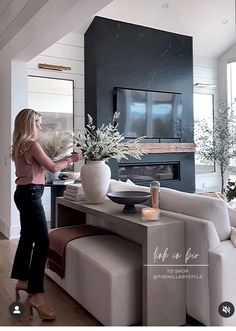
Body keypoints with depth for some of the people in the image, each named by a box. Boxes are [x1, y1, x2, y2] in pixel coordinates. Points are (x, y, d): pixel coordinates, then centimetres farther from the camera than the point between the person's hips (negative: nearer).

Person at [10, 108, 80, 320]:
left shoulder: (20, 145, 14)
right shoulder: (32, 145, -15)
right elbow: (53, 167, -14)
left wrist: (64, 160, 14)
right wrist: (70, 160, 2)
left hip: (23, 193, 11)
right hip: (30, 194, -11)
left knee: (28, 237, 20)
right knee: (42, 241, -11)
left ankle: (22, 280, 34)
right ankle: (36, 295, -10)